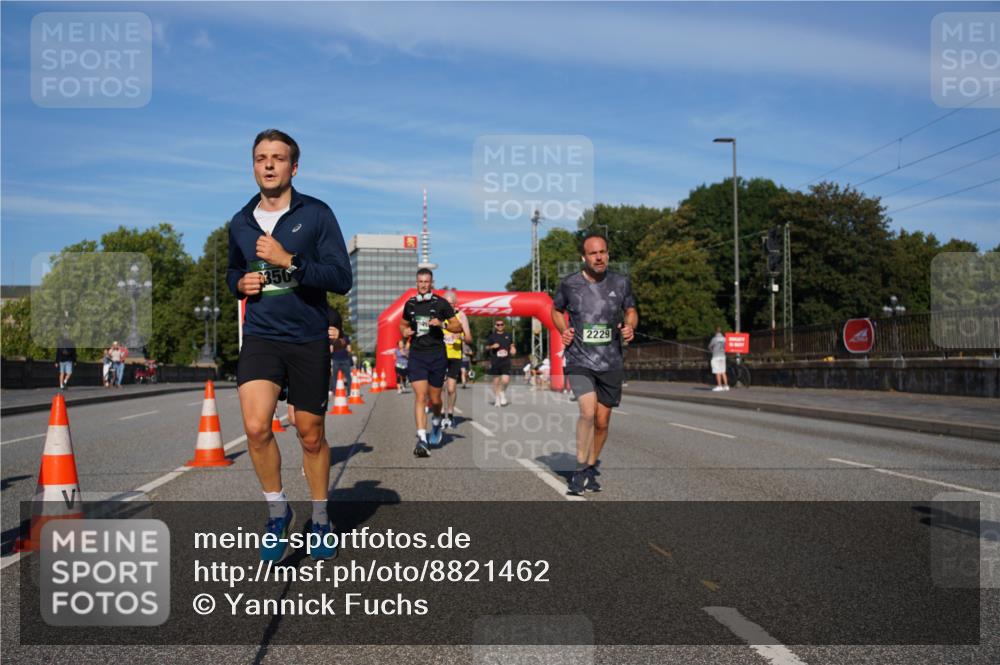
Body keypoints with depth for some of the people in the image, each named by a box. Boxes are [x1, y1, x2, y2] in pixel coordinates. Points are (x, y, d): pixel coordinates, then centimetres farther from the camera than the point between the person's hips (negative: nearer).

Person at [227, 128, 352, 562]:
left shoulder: (317, 214, -4)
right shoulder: (240, 222, 9)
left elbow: (341, 278, -11)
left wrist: (289, 261, -21)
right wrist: (240, 283, 3)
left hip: (308, 340, -2)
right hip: (260, 336, 2)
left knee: (311, 436, 7)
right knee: (256, 427, -16)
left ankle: (320, 518, 29)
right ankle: (278, 512, 8)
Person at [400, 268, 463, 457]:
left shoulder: (441, 303, 1)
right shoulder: (410, 304, 10)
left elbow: (458, 327, 2)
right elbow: (403, 324, 26)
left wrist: (442, 324, -16)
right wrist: (404, 331, 3)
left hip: (437, 355, -1)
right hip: (417, 355, 1)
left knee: (434, 399, 8)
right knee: (420, 397, -13)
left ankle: (436, 422, 41)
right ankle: (422, 439, -17)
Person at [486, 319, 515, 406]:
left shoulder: (507, 336, 8)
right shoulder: (492, 336, 2)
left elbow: (512, 345, 23)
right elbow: (487, 347, 7)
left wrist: (513, 349, 2)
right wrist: (492, 346, -12)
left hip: (506, 362, 1)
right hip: (495, 362, -1)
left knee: (505, 380, -12)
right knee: (496, 381, 5)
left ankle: (502, 393, 17)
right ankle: (497, 399, 18)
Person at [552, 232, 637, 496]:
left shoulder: (621, 283, 0)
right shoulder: (570, 284, -4)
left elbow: (631, 311, 14)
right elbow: (556, 310, 15)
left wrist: (630, 327, -7)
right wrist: (563, 331, -4)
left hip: (611, 363, 3)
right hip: (579, 360, -2)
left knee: (602, 422, 10)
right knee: (588, 412, -22)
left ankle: (591, 468, 32)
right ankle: (580, 470, -4)